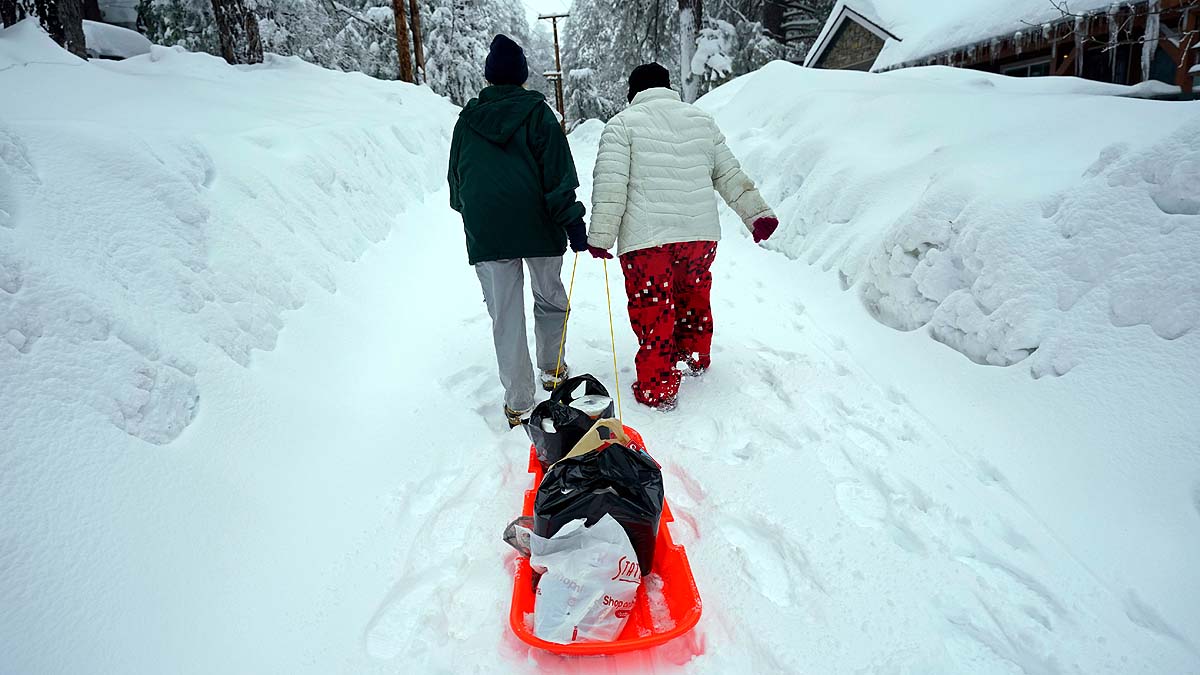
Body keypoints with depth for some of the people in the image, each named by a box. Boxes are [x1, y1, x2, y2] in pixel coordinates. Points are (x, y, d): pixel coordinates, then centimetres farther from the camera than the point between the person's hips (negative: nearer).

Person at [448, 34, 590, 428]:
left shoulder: (468, 119, 10)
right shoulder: (537, 112, -1)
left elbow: (455, 179, 18)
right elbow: (559, 174, -7)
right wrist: (573, 221, -4)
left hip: (485, 232, 2)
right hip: (538, 227, -2)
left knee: (505, 314, 3)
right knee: (550, 298, 19)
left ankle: (518, 403, 5)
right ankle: (552, 370, 32)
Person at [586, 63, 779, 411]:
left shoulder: (622, 124, 1)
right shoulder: (703, 120, 15)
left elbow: (610, 184, -10)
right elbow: (730, 175, 16)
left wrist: (600, 236, -9)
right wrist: (758, 214, 20)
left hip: (646, 239, -4)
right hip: (701, 234, 5)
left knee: (653, 310, 4)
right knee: (694, 293, 25)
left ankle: (657, 388, 10)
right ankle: (696, 355, 42)